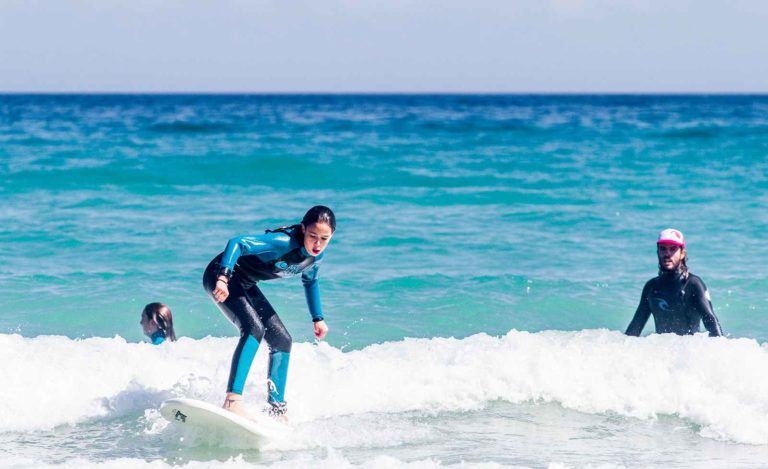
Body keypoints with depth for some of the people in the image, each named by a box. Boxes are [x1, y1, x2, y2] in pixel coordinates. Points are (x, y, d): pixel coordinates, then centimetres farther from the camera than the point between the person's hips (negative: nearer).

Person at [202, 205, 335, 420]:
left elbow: (310, 281, 18)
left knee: (282, 341, 7)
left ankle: (277, 410, 15)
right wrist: (223, 279, -51)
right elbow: (237, 244, -39)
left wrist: (318, 318, 20)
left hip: (245, 284, 9)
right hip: (221, 275, -9)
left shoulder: (317, 256, -5)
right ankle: (232, 401, -39)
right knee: (254, 328, -30)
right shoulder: (284, 243, -30)